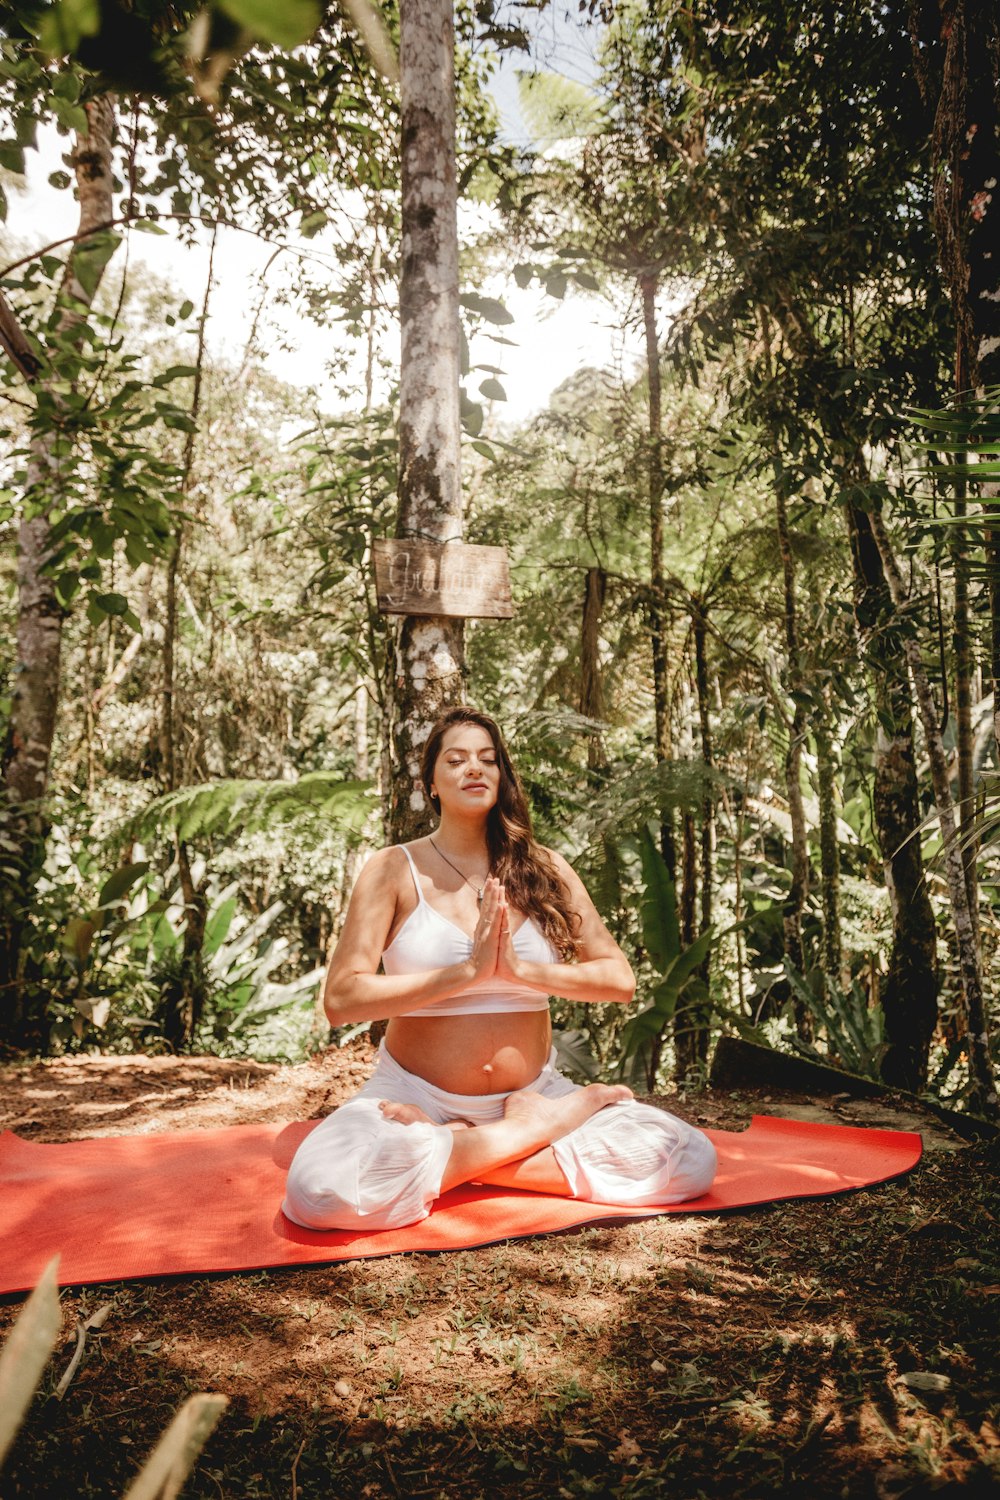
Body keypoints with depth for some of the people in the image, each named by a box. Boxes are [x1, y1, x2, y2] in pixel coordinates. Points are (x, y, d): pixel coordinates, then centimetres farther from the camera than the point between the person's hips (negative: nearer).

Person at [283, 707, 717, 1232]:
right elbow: (340, 1000, -13)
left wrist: (520, 970, -15)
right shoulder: (394, 869, -2)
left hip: (534, 1090, 3)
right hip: (419, 1096, -2)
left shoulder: (543, 868, 6)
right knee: (321, 1187, -33)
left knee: (692, 1159, -17)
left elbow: (620, 980, 0)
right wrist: (468, 971, -19)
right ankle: (530, 1132, -13)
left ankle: (456, 1159, -8)